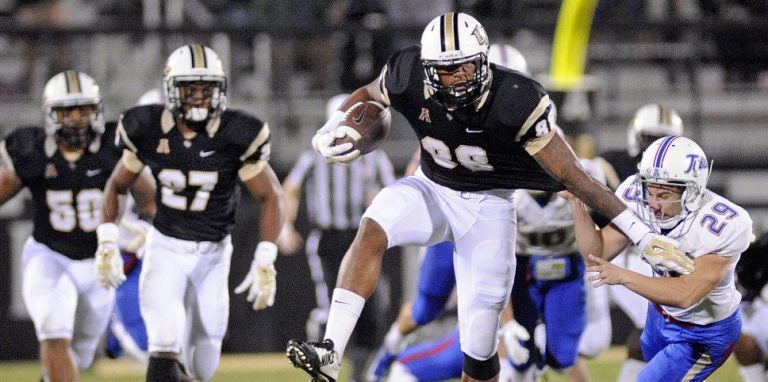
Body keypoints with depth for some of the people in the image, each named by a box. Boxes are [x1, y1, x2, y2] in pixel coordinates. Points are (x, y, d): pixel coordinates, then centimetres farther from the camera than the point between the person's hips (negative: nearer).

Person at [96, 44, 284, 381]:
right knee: (165, 343, -24)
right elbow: (117, 185, 6)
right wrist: (107, 245, -1)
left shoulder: (236, 136, -15)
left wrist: (265, 263, -17)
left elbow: (270, 196, -9)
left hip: (213, 252, 1)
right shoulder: (148, 130, -10)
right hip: (166, 247, -1)